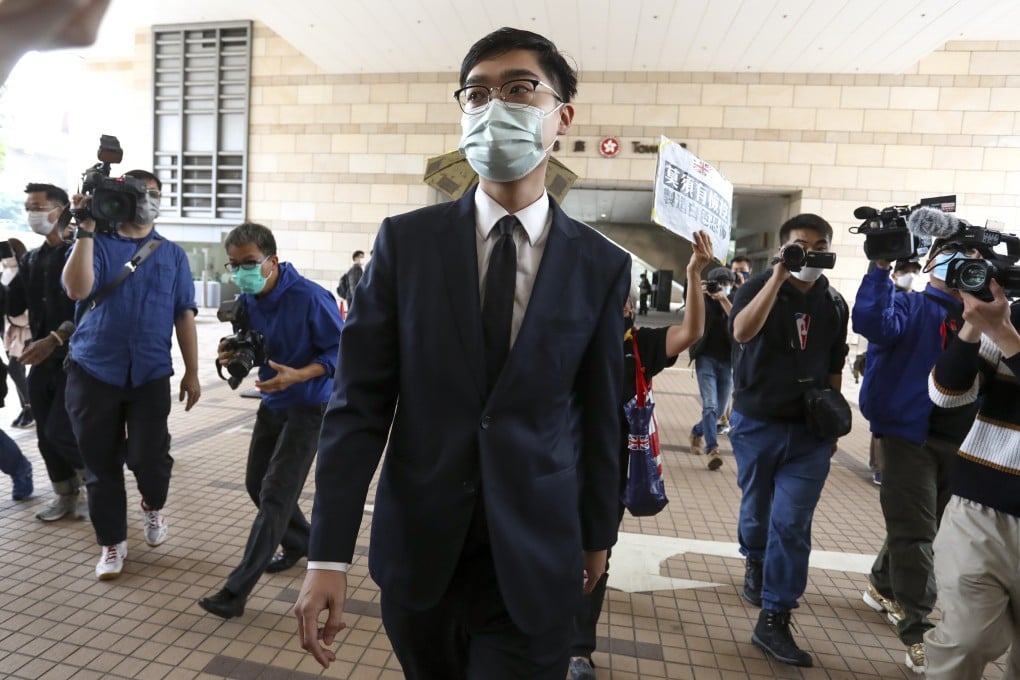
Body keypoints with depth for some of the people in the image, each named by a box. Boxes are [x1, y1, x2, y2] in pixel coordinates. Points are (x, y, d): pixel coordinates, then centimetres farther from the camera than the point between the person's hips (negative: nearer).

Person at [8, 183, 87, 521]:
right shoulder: (31, 259, 13)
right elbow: (13, 305, 9)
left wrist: (55, 339, -25)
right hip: (42, 360, 7)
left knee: (61, 431, -8)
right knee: (46, 435, 10)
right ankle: (66, 495, 26)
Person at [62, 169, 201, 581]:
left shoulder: (172, 254, 9)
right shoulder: (96, 245, 6)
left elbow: (184, 316, 7)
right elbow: (77, 290, -14)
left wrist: (192, 372, 3)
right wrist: (85, 231, -16)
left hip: (150, 374, 0)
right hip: (93, 372, 0)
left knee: (147, 456, -5)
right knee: (100, 462, 7)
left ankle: (153, 507, 29)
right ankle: (111, 543, 24)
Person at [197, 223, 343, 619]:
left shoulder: (309, 298, -23)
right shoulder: (246, 300, -1)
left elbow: (340, 351, -20)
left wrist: (297, 375, -34)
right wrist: (232, 354, -12)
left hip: (308, 405, -8)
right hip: (272, 402, 8)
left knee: (276, 493, -7)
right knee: (256, 483, 15)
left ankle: (236, 590, 2)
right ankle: (300, 543, 39)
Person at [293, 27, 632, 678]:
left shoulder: (603, 265, -4)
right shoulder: (405, 241, -6)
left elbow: (600, 416, 2)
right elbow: (358, 402, -7)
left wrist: (598, 535, 12)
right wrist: (328, 555, -9)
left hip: (535, 564, -1)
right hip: (416, 551, 2)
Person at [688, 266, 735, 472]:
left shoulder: (734, 301, 9)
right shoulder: (704, 300, 4)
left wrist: (724, 299, -20)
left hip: (727, 361, 3)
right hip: (706, 359, -3)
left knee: (719, 410, 11)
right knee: (710, 406, -17)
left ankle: (697, 432, 36)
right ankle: (712, 450, -18)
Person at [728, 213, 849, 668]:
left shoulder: (833, 303, 5)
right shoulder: (759, 287, -8)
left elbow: (834, 368, 13)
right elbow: (742, 331, -30)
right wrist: (778, 277, -31)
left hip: (810, 431, 2)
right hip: (757, 423, -2)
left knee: (792, 524, -3)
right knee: (757, 507, 17)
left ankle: (773, 621, 7)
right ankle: (755, 563, 47)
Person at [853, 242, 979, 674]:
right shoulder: (910, 306, -3)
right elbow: (873, 323, -25)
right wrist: (882, 266, -25)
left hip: (959, 440, 6)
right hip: (909, 433, -5)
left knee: (918, 526, 19)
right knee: (914, 533, -3)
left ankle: (883, 587, 40)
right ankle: (917, 632, 6)